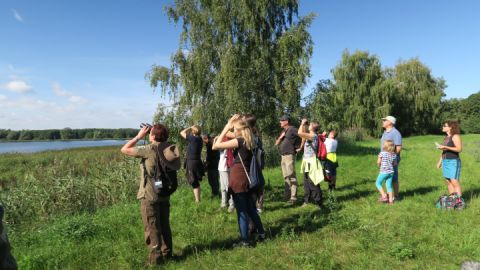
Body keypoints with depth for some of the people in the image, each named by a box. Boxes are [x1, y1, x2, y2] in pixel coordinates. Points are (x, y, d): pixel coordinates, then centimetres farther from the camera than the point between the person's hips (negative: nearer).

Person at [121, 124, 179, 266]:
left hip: (149, 195, -6)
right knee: (164, 225, 17)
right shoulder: (168, 149, 0)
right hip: (164, 193, 7)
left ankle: (155, 258, 12)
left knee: (152, 228, 5)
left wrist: (139, 136, -4)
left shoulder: (149, 150, -18)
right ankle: (167, 253, 28)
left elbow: (125, 149, -10)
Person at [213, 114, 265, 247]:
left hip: (238, 179, -8)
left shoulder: (239, 141, -16)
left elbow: (216, 145, -14)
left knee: (241, 211, 1)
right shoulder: (249, 141, 7)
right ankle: (261, 233, 30)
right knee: (250, 208, 20)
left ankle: (244, 240, 11)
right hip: (246, 178, 8)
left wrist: (226, 128, -10)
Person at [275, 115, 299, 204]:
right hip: (283, 156, 9)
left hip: (289, 155, -9)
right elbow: (276, 143, 17)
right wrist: (280, 137, 1)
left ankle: (293, 197, -9)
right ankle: (287, 195, 18)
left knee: (291, 176, -9)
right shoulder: (283, 131, 19)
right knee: (286, 177, 12)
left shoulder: (292, 130, -7)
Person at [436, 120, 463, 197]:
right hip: (445, 162, 8)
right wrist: (440, 161, 17)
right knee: (449, 182, 8)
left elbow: (459, 149, -18)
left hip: (453, 162, -8)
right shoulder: (446, 137, 16)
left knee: (455, 182, -10)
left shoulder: (455, 136, -9)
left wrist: (446, 147, -22)